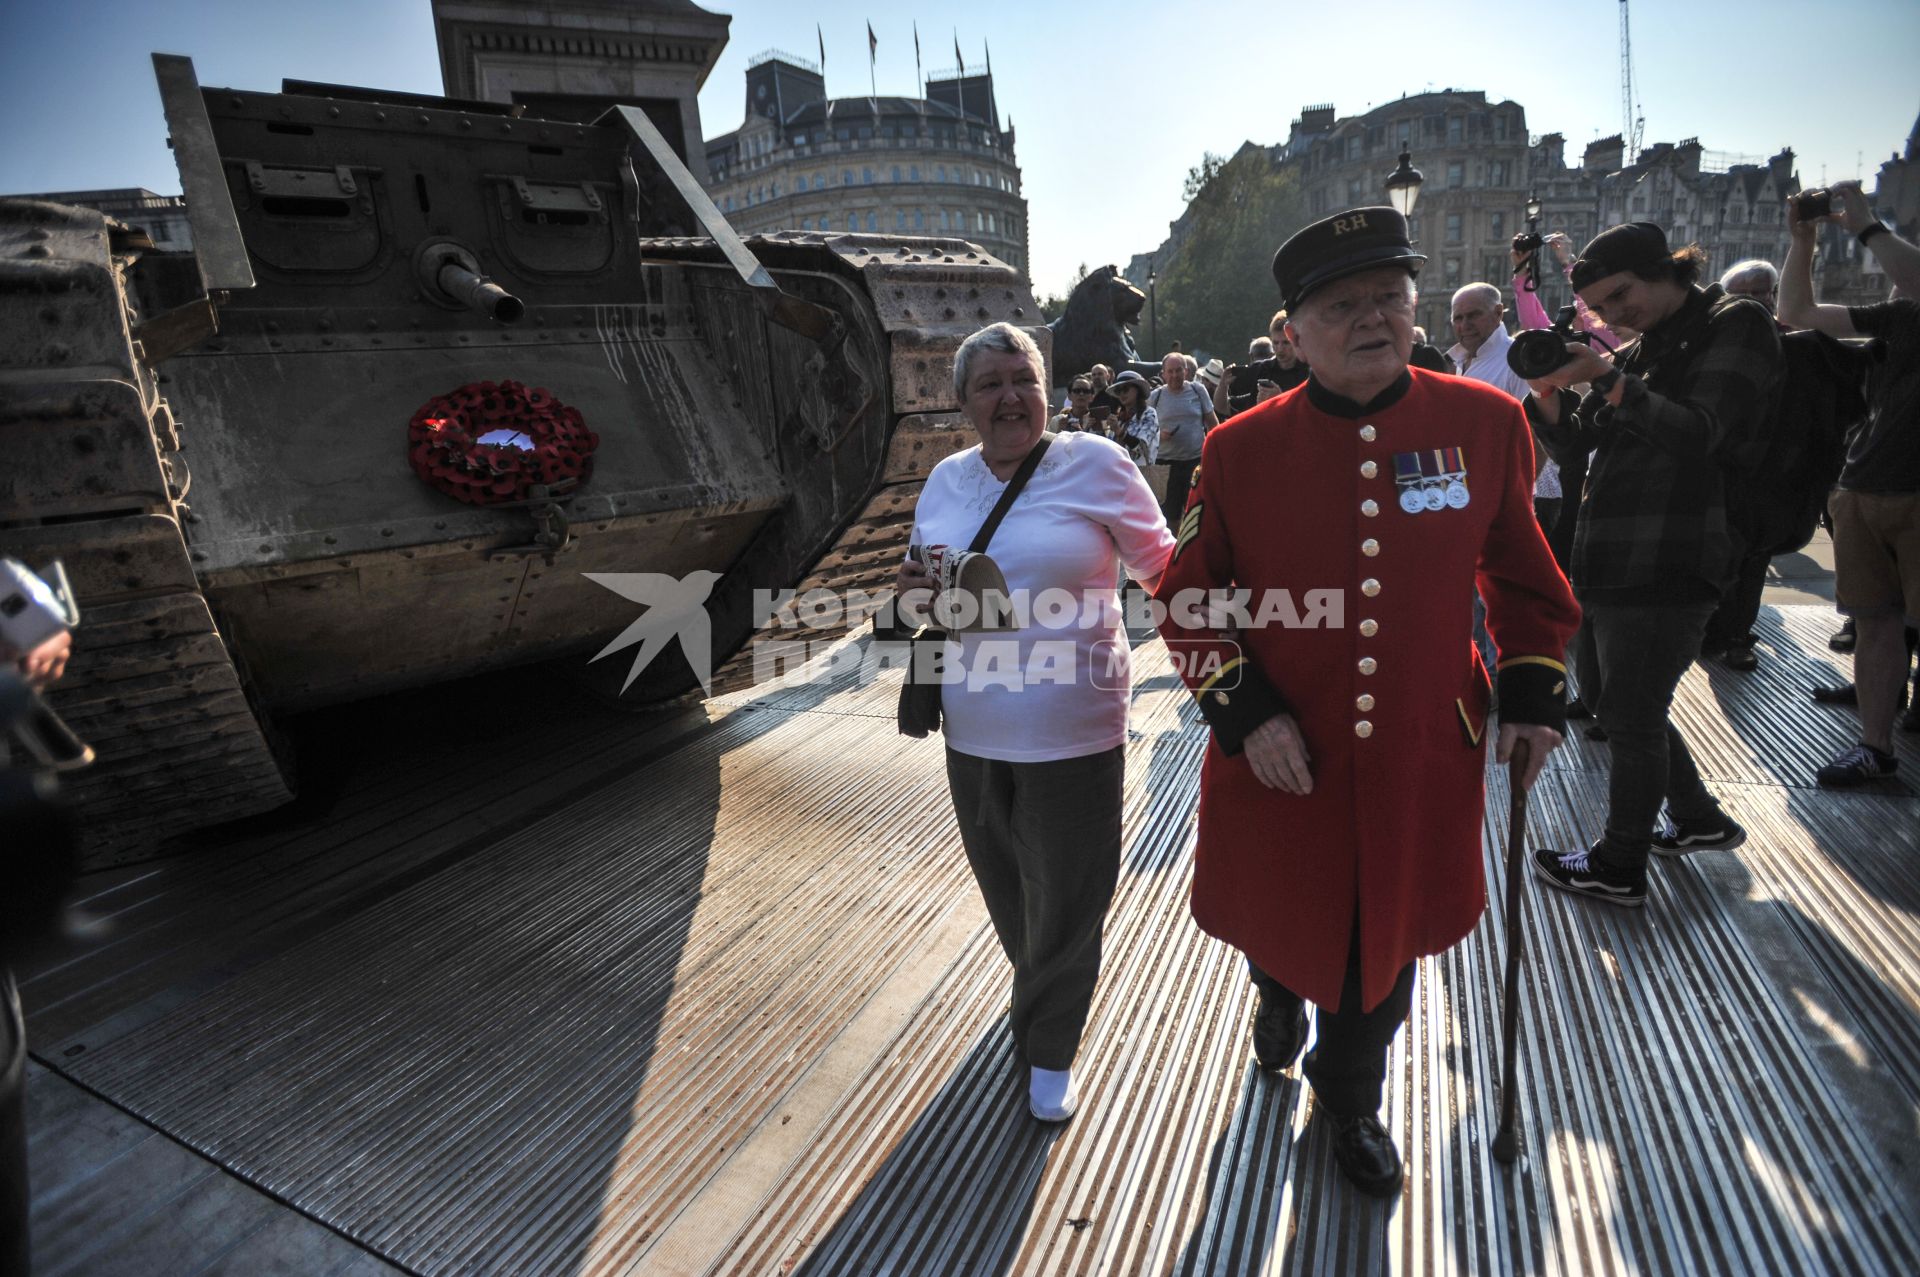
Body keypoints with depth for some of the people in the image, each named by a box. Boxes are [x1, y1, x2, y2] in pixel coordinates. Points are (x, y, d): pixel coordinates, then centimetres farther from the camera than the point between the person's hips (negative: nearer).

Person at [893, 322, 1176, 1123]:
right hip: (973, 732, 5)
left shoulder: (1094, 463, -9)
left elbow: (1162, 565, -2)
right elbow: (922, 588, 15)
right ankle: (1040, 998, 52)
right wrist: (915, 593, -8)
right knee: (1005, 891, 21)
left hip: (1072, 733, -4)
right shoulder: (946, 480, 5)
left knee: (1066, 899, 10)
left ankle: (1049, 1050, 35)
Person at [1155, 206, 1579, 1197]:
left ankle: (1349, 1097, 49)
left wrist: (1530, 697, 2)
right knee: (1279, 919, 20)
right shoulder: (1239, 447, -10)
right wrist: (1245, 713, -13)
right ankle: (1279, 993, 60)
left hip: (1423, 760, 2)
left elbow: (1523, 576, 8)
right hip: (1281, 759, -1)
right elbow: (1188, 595, -4)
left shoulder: (1486, 422, -4)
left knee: (1389, 933, 19)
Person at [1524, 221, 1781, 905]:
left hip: (1669, 565, -8)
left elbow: (1697, 434, -16)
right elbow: (1574, 437, 13)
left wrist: (1608, 378, -18)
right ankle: (1700, 819, 37)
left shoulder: (1737, 325, -5)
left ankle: (1618, 868, 13)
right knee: (1636, 708, 18)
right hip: (1615, 562, 8)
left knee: (1631, 718, -1)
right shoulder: (1641, 349, 17)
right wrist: (1549, 383, -4)